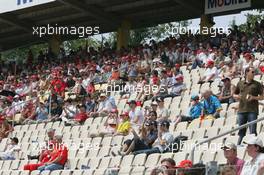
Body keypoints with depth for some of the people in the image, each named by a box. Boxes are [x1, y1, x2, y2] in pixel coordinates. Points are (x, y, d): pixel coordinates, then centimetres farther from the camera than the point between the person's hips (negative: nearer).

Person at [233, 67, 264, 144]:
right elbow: (234, 94, 21)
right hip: (241, 110, 3)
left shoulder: (257, 84, 5)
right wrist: (237, 97, -1)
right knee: (241, 131, 8)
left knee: (253, 132, -7)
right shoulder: (240, 83, 12)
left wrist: (254, 97, -12)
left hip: (252, 111, -3)